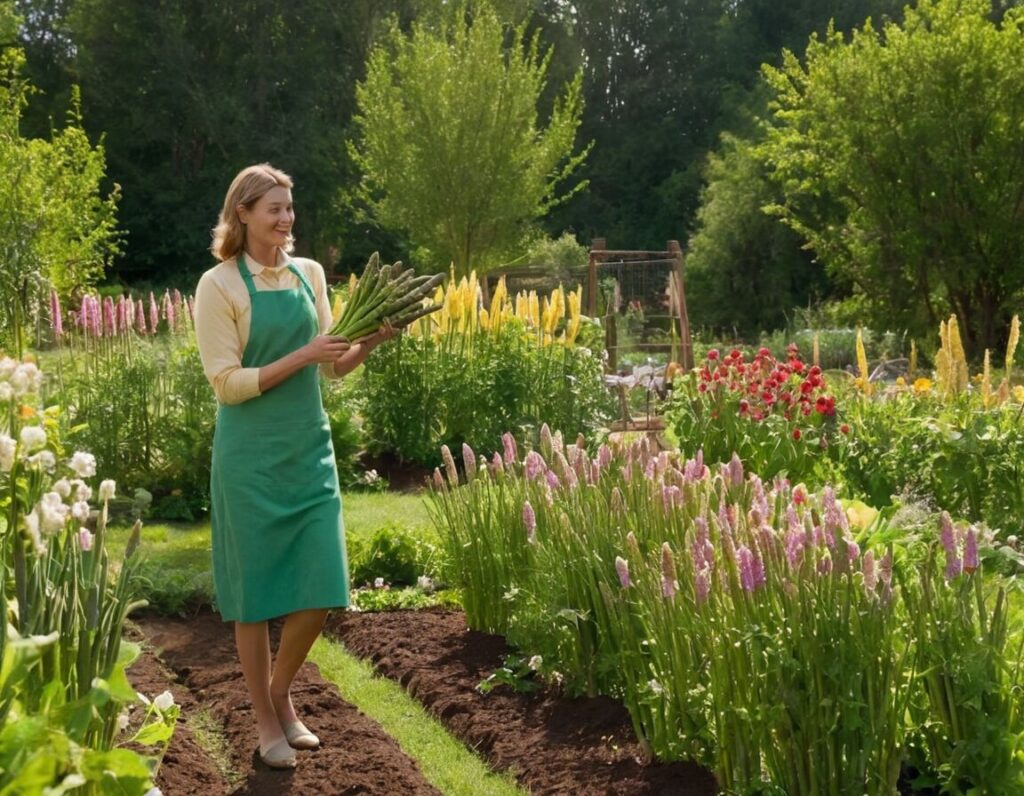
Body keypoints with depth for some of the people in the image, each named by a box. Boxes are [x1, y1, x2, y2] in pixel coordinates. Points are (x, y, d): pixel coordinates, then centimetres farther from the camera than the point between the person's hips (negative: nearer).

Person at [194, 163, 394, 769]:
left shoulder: (309, 274, 8)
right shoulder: (219, 285, -8)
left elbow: (333, 368, 12)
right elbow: (228, 384, -12)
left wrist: (372, 341, -7)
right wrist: (303, 356, -19)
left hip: (310, 447, 5)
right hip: (251, 457, -5)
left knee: (320, 589, 4)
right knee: (255, 593, 6)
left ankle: (280, 692, 29)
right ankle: (268, 722, 21)